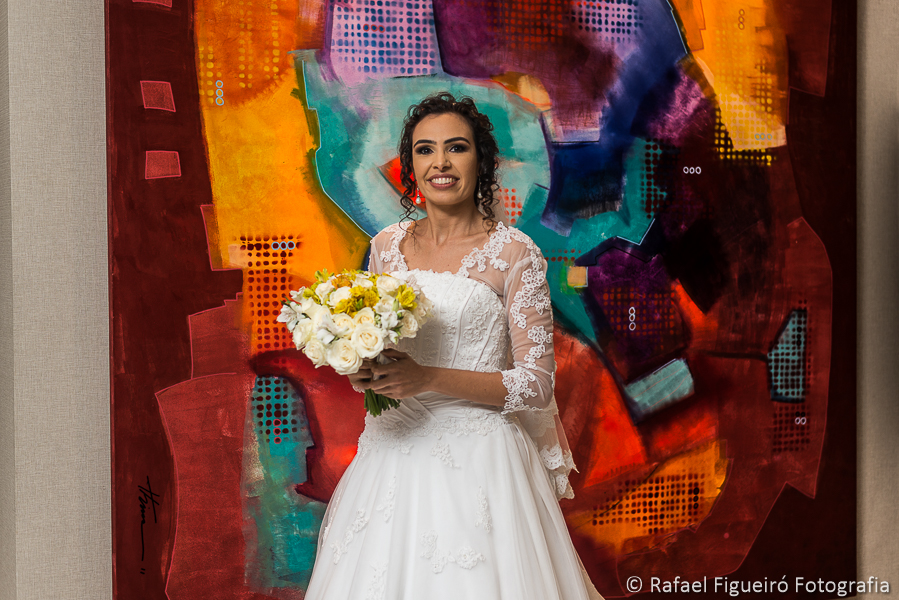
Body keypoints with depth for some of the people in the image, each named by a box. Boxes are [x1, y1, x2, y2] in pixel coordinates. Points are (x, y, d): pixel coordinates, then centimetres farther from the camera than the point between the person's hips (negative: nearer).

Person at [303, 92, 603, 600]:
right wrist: (364, 373, -6)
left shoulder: (515, 253, -8)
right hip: (393, 451, 5)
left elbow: (537, 383, -10)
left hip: (476, 461, -4)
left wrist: (428, 378, -20)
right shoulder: (388, 245, 7)